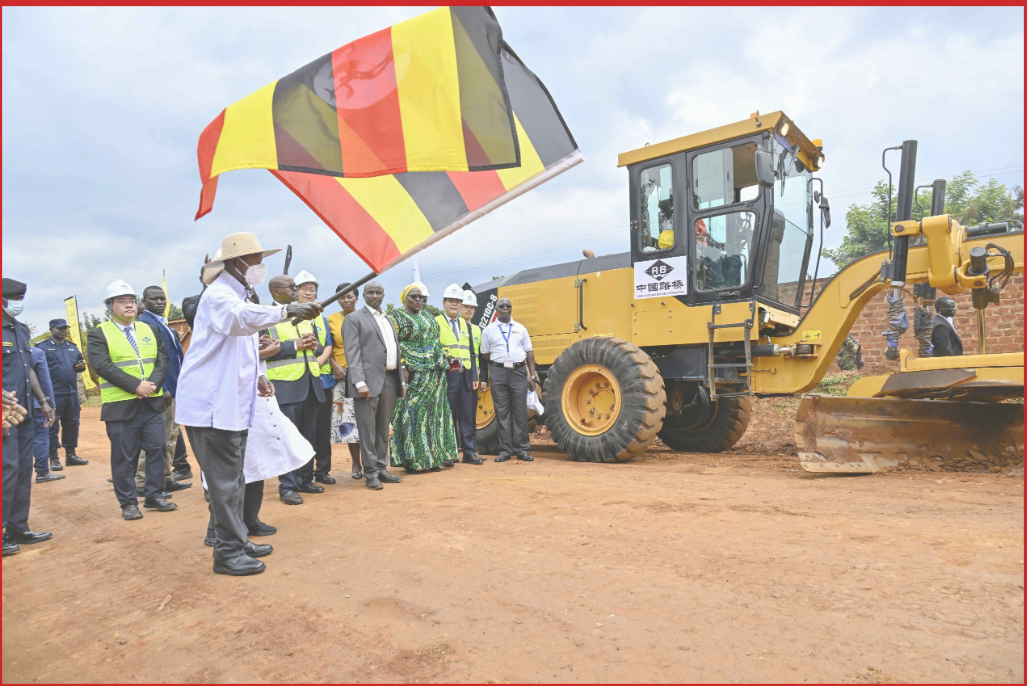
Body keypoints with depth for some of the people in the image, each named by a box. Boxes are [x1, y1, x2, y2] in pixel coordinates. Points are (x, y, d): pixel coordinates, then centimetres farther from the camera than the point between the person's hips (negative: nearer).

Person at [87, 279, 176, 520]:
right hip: (120, 405, -4)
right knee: (124, 456, 3)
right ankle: (128, 502, 14)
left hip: (152, 402, 4)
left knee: (156, 449, 6)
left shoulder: (149, 330, 14)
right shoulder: (99, 334, -1)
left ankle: (154, 495, 18)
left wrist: (153, 384, -12)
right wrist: (136, 385, -21)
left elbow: (162, 360, 6)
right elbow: (103, 366, -13)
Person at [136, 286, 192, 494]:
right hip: (159, 390, -10)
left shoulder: (163, 324, 17)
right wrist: (160, 389, -24)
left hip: (171, 389, 10)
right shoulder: (145, 323, -12)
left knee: (171, 436, 15)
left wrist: (177, 386, 16)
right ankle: (144, 483, 5)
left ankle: (166, 478, 24)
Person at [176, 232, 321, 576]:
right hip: (211, 405, -10)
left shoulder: (240, 295, 18)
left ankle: (237, 541, 29)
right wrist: (286, 311, -55)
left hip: (232, 403, 10)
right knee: (224, 480, -4)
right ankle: (228, 553, 7)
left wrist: (257, 375, 8)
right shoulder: (218, 295, -14)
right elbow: (241, 316, -40)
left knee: (234, 479, 17)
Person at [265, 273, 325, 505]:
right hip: (285, 384, -7)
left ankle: (305, 479, 22)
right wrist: (295, 345, -16)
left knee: (310, 436, 11)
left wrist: (314, 345, -2)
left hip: (311, 382, 7)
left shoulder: (305, 315, 19)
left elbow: (318, 347, 21)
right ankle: (287, 486, 4)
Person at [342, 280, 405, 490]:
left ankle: (381, 468, 19)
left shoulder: (389, 320, 21)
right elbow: (352, 353, -9)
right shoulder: (354, 319, 0)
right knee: (368, 429, -2)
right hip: (369, 380, -6)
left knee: (384, 428, 11)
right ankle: (370, 473, 5)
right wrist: (359, 382, -18)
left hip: (390, 380, 7)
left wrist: (401, 380, 15)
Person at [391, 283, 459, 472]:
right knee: (412, 412, -6)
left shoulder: (428, 317, 19)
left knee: (435, 412, 7)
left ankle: (434, 456, 15)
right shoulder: (397, 316, 0)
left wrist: (446, 360, 12)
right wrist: (403, 367, -17)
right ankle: (413, 459, 0)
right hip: (413, 372, -7)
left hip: (435, 374, 7)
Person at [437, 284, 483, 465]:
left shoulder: (467, 325, 16)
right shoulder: (436, 323, 0)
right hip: (447, 376, -5)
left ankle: (470, 452, 15)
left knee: (468, 416, 7)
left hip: (466, 376, 5)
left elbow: (472, 353, 15)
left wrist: (474, 376, 7)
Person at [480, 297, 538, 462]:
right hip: (498, 373, -1)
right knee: (502, 412, 2)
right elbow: (485, 355, 12)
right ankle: (505, 450, 7)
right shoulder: (489, 330, 9)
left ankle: (522, 449, 7)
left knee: (520, 412, 1)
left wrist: (533, 374, 4)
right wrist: (498, 363, 2)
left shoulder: (521, 329, 13)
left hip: (519, 372, 1)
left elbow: (529, 353, 11)